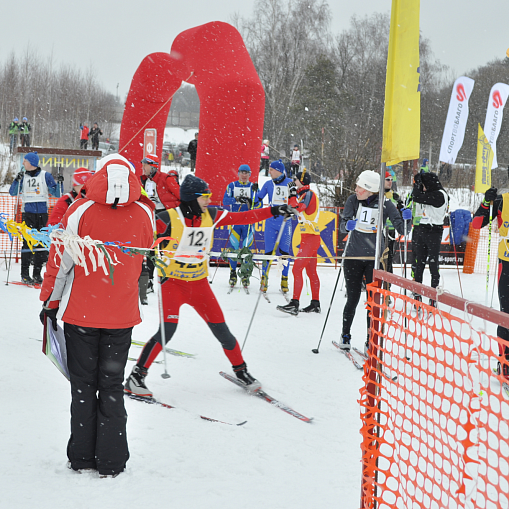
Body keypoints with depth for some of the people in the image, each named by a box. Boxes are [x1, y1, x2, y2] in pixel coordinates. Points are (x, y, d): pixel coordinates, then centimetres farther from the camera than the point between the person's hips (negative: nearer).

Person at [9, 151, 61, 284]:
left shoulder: (46, 176, 4)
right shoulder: (23, 176, 9)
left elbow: (56, 194, 4)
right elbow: (13, 193, 3)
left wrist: (59, 184, -13)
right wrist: (17, 180, -10)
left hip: (42, 213, 0)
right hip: (28, 212, 0)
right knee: (28, 242, -8)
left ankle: (37, 274, 9)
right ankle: (25, 274, -5)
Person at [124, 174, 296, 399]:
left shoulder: (211, 216, 0)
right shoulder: (168, 219, -14)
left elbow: (244, 217, 4)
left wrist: (274, 211, 1)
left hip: (199, 283, 4)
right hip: (172, 282, -4)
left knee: (221, 330, 4)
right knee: (167, 330, -19)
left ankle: (241, 371, 26)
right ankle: (135, 377, -7)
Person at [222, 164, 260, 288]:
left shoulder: (253, 187, 9)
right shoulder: (231, 186, 9)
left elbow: (258, 205, 1)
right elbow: (225, 201, -6)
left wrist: (254, 192, -14)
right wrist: (237, 200, -20)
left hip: (248, 222, 0)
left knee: (246, 248, -3)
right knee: (233, 247, -3)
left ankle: (245, 275, 4)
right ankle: (233, 273, 8)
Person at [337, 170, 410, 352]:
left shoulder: (385, 204, -7)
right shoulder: (352, 200, -4)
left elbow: (401, 229, -8)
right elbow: (342, 226, -9)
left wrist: (406, 220, -29)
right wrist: (347, 225, -32)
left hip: (375, 259, 0)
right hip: (353, 257, 0)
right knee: (353, 299, 4)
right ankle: (345, 336, 24)